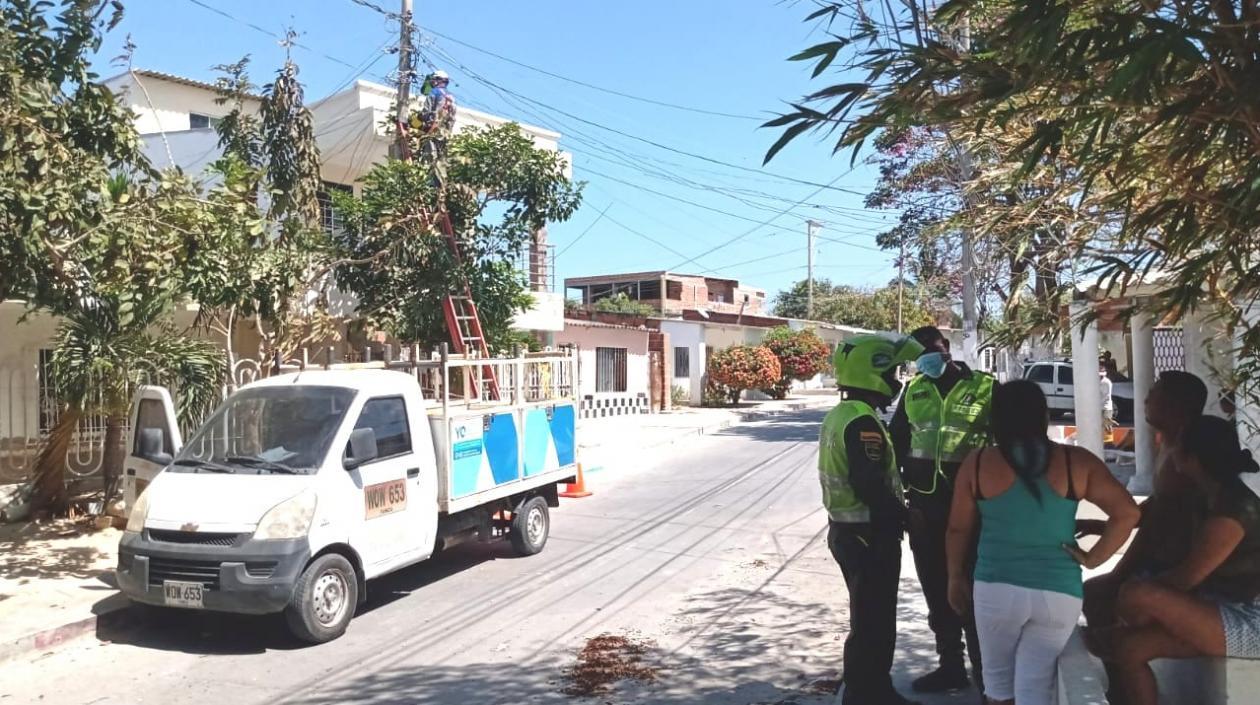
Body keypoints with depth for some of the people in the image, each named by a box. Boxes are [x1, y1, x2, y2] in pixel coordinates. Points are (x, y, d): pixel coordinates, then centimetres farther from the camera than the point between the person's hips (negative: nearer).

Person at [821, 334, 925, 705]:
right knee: (873, 622, 2)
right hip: (869, 535, -10)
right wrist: (904, 517, -13)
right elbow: (871, 486, -27)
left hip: (846, 530, 10)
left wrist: (895, 512, 16)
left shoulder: (839, 415, 10)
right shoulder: (862, 421, -22)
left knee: (872, 617, 21)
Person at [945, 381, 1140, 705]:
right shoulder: (1076, 461, 0)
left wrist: (956, 577, 16)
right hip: (1059, 592, 1)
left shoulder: (978, 463, -2)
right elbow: (1127, 512, -2)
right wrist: (1093, 557, 5)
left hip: (997, 587, -1)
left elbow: (958, 528, 4)